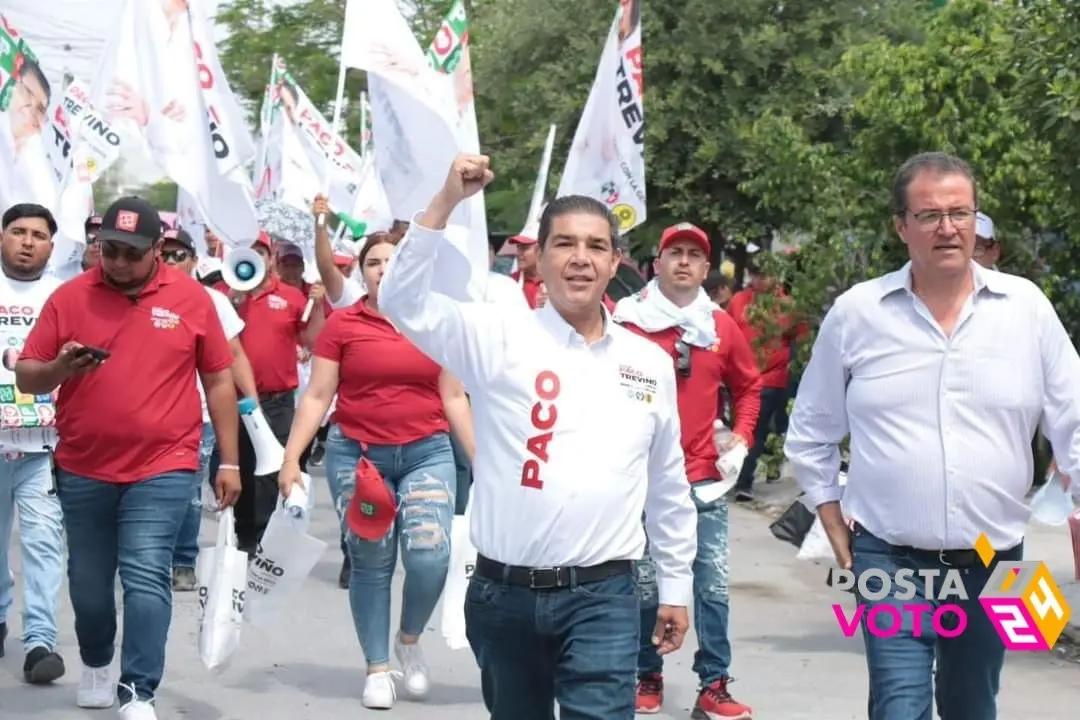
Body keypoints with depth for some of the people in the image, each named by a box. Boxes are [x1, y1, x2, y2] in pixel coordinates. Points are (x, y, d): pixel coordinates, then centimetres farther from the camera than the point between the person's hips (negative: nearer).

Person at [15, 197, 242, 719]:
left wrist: (229, 461, 4)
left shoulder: (191, 298, -1)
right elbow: (26, 377, 2)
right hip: (82, 470, 2)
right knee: (88, 581, 14)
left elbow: (219, 381, 5)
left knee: (146, 579, -11)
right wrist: (60, 367, -20)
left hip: (162, 469, -2)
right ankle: (95, 665, 39)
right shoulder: (69, 297, 0)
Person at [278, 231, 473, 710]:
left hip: (426, 453, 1)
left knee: (430, 556, -13)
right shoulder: (342, 324, -1)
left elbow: (454, 397, 8)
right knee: (370, 563, 4)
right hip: (357, 455, -1)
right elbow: (316, 396, 0)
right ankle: (377, 668, 17)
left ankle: (410, 639, 15)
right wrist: (291, 459, -6)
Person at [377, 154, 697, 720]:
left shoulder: (650, 362, 8)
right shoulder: (498, 336, 0)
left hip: (602, 597, 0)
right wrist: (447, 202, -19)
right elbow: (403, 301, -13)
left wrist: (675, 588, 17)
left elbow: (668, 486, 16)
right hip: (503, 594, 0)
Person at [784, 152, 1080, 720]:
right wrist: (832, 521, 5)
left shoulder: (1026, 307, 0)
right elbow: (811, 432, 9)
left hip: (994, 562, 2)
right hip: (890, 559, -2)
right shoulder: (855, 313, -2)